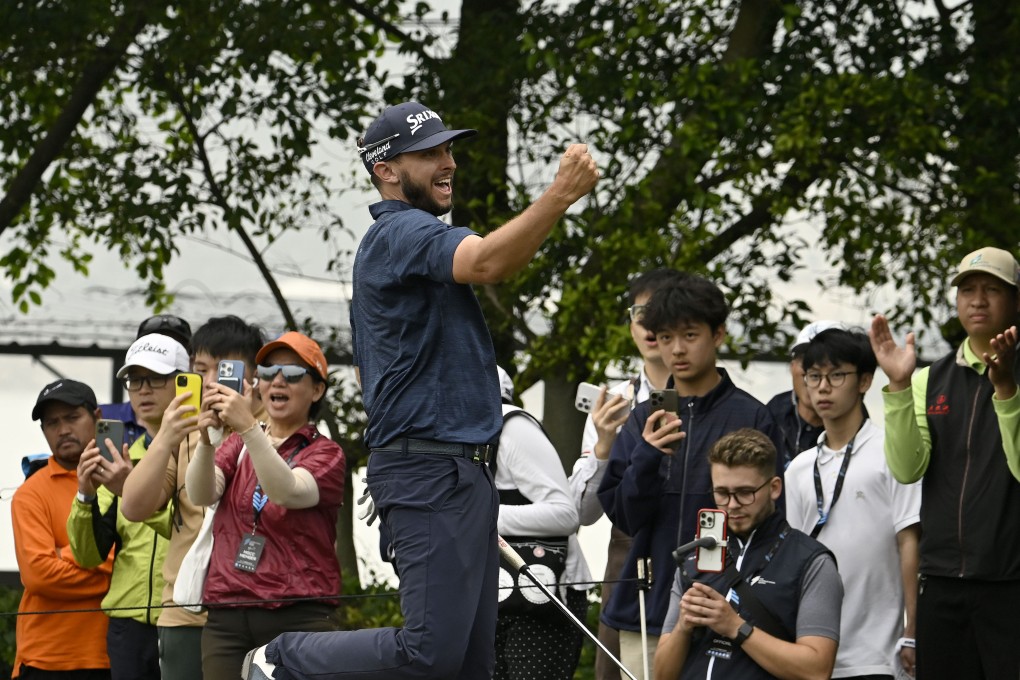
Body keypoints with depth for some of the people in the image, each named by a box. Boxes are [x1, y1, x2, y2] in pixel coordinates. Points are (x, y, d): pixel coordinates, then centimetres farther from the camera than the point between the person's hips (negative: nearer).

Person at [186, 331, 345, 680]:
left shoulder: (325, 453, 5)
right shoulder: (238, 445, 16)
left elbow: (288, 493, -18)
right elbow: (201, 494, -4)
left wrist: (248, 427, -30)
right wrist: (205, 437, -23)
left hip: (298, 617, -3)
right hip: (227, 620, 3)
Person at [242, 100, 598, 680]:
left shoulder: (392, 242, 22)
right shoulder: (402, 232, -11)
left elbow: (371, 372, 27)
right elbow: (486, 262, -32)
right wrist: (561, 196, -40)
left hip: (465, 471, 11)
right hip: (432, 474, -11)